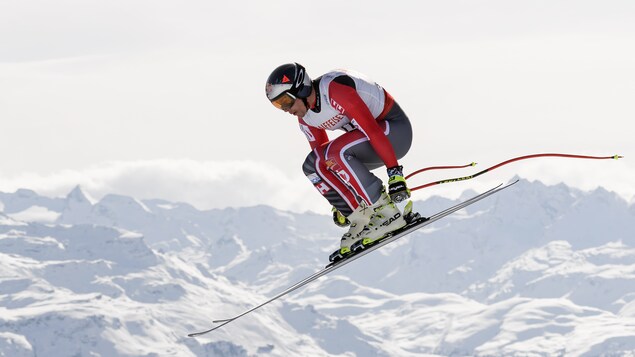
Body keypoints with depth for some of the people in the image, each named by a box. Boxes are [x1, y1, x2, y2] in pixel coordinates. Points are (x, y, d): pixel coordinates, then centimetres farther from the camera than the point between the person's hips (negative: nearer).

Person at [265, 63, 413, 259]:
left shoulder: (335, 90, -28)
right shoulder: (305, 117, -1)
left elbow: (373, 130, -30)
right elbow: (321, 152, 11)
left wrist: (395, 173, -32)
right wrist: (339, 200, 15)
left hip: (395, 127, -9)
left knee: (336, 153, -30)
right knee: (312, 165, -6)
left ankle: (387, 213, -24)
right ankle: (362, 220, -4)